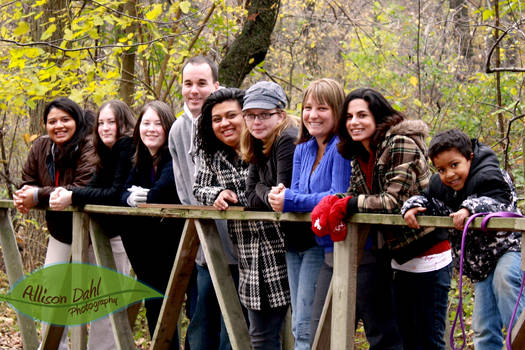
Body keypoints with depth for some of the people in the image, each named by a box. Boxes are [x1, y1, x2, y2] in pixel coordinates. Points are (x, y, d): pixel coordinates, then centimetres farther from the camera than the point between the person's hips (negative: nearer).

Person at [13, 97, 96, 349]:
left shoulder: (89, 149, -24)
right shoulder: (41, 147, -3)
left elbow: (84, 191, -34)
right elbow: (28, 183, 0)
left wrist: (39, 196, -34)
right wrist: (24, 197, -25)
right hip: (60, 231, 7)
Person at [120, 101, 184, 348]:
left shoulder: (175, 157, -15)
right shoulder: (141, 160, 10)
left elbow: (160, 195, -27)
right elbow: (123, 193, 3)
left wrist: (142, 197, -10)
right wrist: (130, 197, -18)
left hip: (173, 242, -7)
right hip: (150, 246, 7)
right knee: (154, 304, 12)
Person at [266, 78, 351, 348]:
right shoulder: (302, 150, 12)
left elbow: (339, 198, -21)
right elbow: (296, 193, 12)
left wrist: (290, 201, -21)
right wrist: (281, 195, -11)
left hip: (325, 242, -9)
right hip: (296, 241, 9)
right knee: (299, 328, 14)